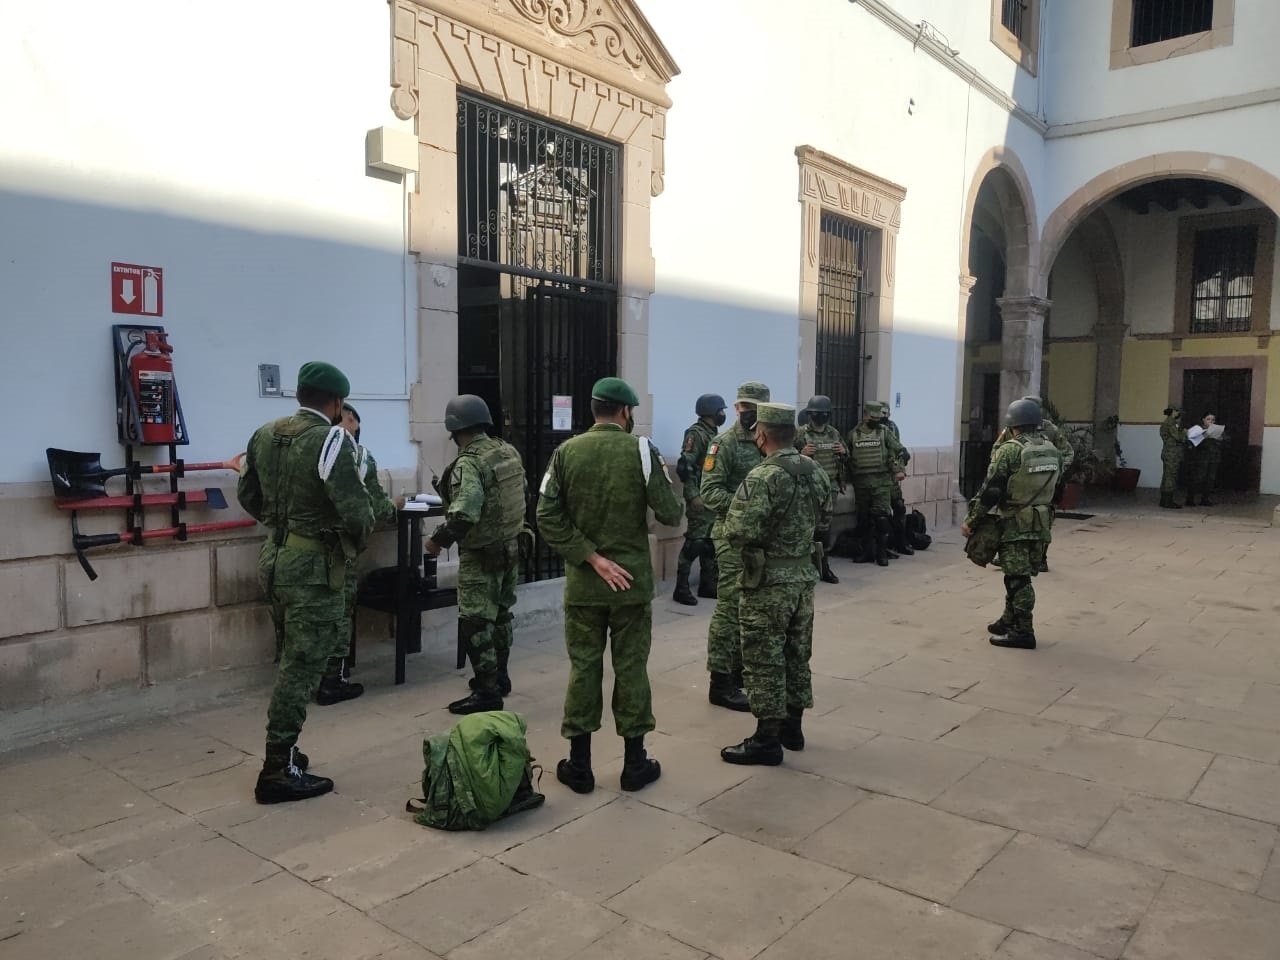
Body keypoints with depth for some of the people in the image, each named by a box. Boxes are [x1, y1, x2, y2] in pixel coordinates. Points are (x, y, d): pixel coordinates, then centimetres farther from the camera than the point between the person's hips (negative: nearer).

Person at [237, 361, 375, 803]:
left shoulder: (264, 434, 6)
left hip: (276, 558, 8)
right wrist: (356, 540, -1)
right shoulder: (331, 440, -17)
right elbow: (357, 512, -21)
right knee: (302, 666, 1)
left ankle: (283, 750, 31)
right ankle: (278, 771, 10)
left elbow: (247, 496, 16)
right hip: (314, 566, -8)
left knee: (299, 658, 21)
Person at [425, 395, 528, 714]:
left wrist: (438, 540, -16)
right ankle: (499, 678, 32)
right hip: (511, 547, 9)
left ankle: (487, 692, 4)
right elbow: (525, 494, 15)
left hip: (482, 555, -9)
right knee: (500, 615, 20)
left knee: (475, 624, -1)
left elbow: (464, 515, -30)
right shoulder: (509, 452, 4)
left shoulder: (468, 463, -22)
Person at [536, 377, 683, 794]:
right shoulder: (642, 450, -9)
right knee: (631, 668, 9)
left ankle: (579, 764, 18)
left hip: (582, 583, 2)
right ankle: (635, 763, 19)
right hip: (632, 581, -2)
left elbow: (548, 518, -9)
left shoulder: (566, 451, -1)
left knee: (583, 667, 10)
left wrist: (592, 558, -9)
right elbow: (671, 515, -10)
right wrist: (664, 479, 10)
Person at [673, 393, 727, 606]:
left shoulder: (714, 434, 16)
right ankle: (681, 588, -3)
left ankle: (708, 585, 20)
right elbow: (684, 467, -19)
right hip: (700, 499, -9)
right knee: (694, 543, -9)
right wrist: (693, 495, -22)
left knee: (711, 543, 12)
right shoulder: (695, 433, -12)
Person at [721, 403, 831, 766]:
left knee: (764, 661, 2)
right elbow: (825, 518, 17)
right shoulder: (816, 472, 3)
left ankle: (767, 740, 9)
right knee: (797, 654, 17)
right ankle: (792, 727, 29)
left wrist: (733, 512, -5)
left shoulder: (762, 478, -21)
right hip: (804, 575, 8)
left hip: (768, 581, -7)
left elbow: (738, 533, -25)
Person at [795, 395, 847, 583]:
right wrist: (801, 454, -24)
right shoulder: (800, 434, -6)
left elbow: (846, 457, 22)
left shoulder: (834, 433, 11)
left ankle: (823, 566, 20)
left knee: (825, 526, 11)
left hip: (830, 487, 5)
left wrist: (843, 452, 0)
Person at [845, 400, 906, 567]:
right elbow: (847, 458, 11)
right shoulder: (853, 434, 7)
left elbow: (898, 451, 5)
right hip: (861, 482, 2)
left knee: (881, 517, -7)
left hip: (881, 481, -1)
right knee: (863, 518, 8)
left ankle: (882, 553, 0)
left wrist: (898, 470, -7)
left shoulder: (885, 432, 4)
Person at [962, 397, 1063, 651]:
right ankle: (1009, 622, 28)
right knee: (1020, 575, 17)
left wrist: (970, 520, -9)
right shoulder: (1052, 450, 6)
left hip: (1015, 524, -7)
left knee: (1018, 578, -2)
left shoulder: (1009, 450, -16)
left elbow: (990, 490, -16)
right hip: (1041, 524, 7)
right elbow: (1054, 486, 15)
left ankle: (1023, 633, 2)